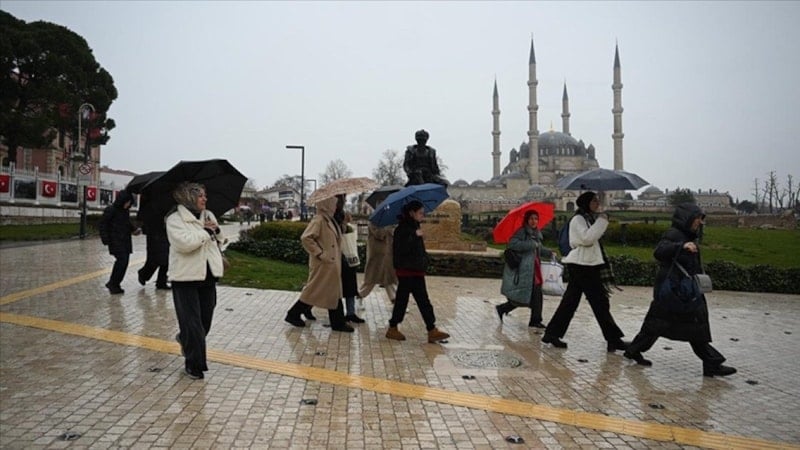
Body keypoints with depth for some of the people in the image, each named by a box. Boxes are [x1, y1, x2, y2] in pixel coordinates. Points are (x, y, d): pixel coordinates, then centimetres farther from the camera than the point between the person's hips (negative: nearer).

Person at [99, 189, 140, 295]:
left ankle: (114, 284, 16)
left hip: (125, 240, 7)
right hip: (116, 240, -7)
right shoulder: (110, 210, -9)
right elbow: (103, 224, -7)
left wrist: (134, 230, 5)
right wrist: (105, 238, -14)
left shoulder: (126, 211, 12)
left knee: (125, 261, 5)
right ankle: (113, 284, -3)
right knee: (122, 260, -16)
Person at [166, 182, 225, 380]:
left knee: (205, 317, 13)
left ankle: (185, 339, 44)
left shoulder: (208, 215, 12)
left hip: (208, 275, 6)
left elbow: (218, 240, 20)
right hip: (186, 276, -6)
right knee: (191, 321, -2)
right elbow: (184, 243, -25)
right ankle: (193, 363, 11)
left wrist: (217, 231, -2)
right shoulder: (175, 219, -9)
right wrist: (205, 231, -15)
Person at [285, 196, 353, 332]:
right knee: (315, 290, 0)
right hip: (322, 265, -9)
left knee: (334, 292, 13)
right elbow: (305, 238, -25)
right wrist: (319, 254, -23)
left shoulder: (330, 220, 11)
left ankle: (338, 322, 23)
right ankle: (294, 314, 14)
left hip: (332, 264, 9)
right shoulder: (318, 220, -17)